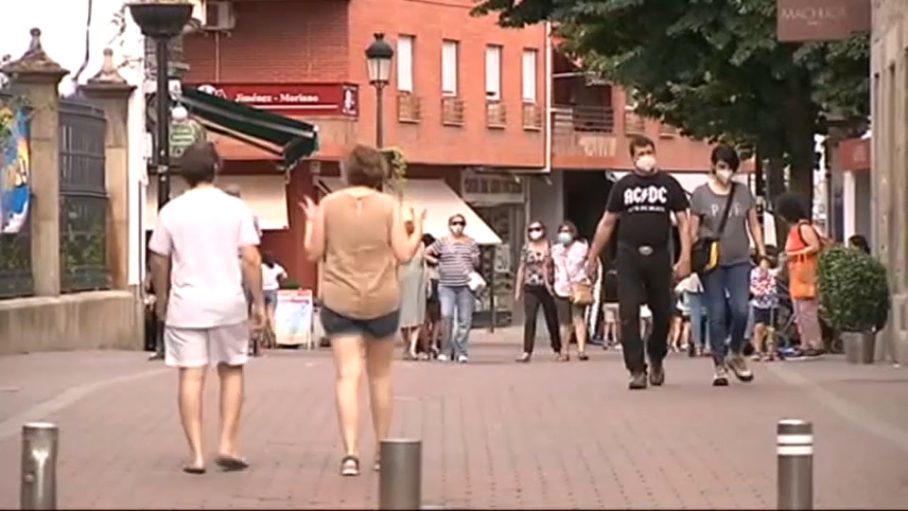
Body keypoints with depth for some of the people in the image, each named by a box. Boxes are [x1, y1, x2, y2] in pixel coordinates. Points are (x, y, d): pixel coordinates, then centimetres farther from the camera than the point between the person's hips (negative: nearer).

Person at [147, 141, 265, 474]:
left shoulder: (171, 212, 1)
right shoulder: (235, 209, -2)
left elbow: (159, 262, 5)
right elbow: (251, 259, -5)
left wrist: (161, 300, 20)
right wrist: (258, 302, 2)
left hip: (186, 304, 0)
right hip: (228, 302, 0)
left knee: (191, 377, 1)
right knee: (232, 371, 14)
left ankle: (196, 453, -2)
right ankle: (227, 445, 6)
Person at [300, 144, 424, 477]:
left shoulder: (329, 205, -1)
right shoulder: (389, 205, -4)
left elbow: (313, 253, 3)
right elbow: (403, 255, -5)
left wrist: (311, 222, 19)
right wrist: (418, 230, 12)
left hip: (339, 301, 0)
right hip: (382, 300, 0)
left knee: (348, 375, -4)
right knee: (380, 374, 16)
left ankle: (350, 452, -18)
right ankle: (382, 450, 24)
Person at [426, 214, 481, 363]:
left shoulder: (471, 243, 11)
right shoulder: (442, 242, 6)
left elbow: (477, 264, 16)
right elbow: (426, 254, 11)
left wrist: (475, 261, -4)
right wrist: (437, 261, 1)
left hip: (465, 285, 2)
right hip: (446, 285, -2)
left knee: (465, 319, 0)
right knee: (446, 316, -15)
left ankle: (461, 351, 8)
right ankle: (445, 351, -7)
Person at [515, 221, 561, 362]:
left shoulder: (549, 247, 1)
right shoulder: (526, 249, 7)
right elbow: (521, 269, 12)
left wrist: (550, 285, -8)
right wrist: (518, 290, 10)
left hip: (547, 288, -1)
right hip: (530, 288, 1)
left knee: (552, 320, 7)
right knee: (529, 320, -10)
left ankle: (557, 350, 22)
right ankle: (527, 352, -13)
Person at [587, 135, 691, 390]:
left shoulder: (669, 184, 6)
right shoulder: (623, 186, 8)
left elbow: (683, 221, 5)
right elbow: (607, 223, 13)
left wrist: (685, 257, -6)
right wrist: (593, 255, 9)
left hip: (659, 256, 0)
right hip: (629, 256, 0)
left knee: (663, 313, 8)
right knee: (629, 315, -9)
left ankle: (656, 359, 33)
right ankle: (637, 370, -6)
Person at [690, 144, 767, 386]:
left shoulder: (743, 192, 6)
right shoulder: (700, 194, -1)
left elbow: (754, 226, 12)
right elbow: (693, 231, 1)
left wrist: (762, 255, 7)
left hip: (739, 261, 2)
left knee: (740, 310, -10)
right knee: (717, 315, 0)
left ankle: (736, 354, 14)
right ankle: (719, 365, 9)